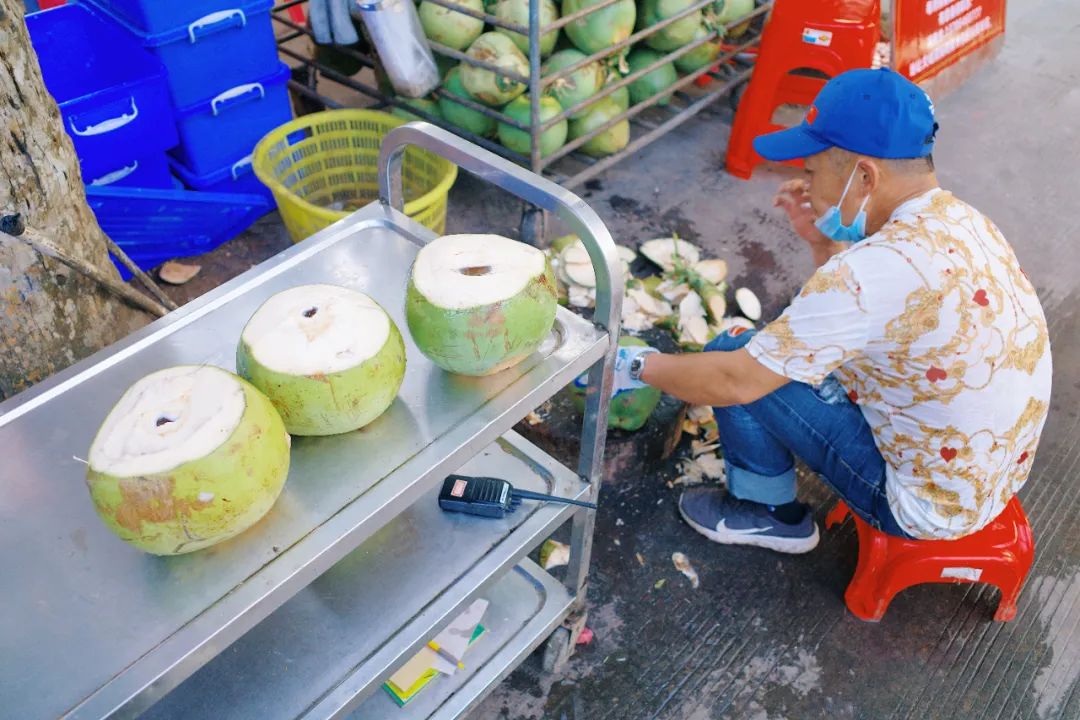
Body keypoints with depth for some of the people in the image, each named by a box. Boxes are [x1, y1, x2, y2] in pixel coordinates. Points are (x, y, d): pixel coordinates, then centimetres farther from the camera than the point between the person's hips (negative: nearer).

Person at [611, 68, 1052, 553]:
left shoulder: (881, 269, -32)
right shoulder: (960, 220, -3)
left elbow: (735, 381, -26)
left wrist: (638, 367, -10)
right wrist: (822, 243, -1)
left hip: (931, 506, -9)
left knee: (734, 358, -10)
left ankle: (767, 515, 13)